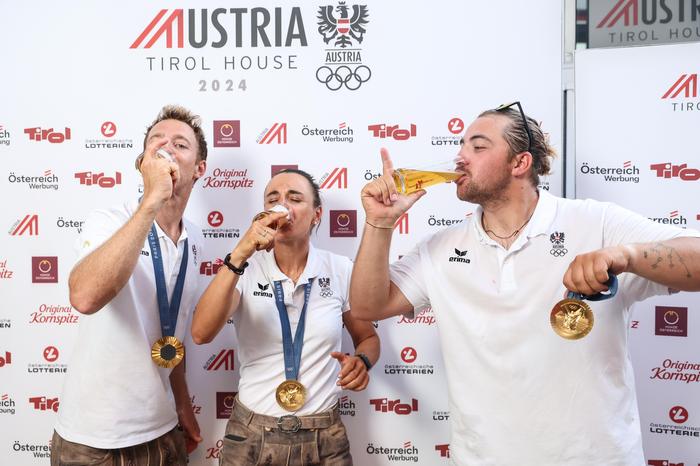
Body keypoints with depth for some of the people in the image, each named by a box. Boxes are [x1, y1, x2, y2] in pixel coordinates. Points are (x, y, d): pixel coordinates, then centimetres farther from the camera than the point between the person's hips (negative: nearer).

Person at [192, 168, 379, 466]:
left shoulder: (341, 271, -5)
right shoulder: (245, 269, -7)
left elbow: (368, 337, 8)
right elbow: (201, 334, -22)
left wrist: (361, 361, -14)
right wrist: (239, 255, -30)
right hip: (252, 435, 0)